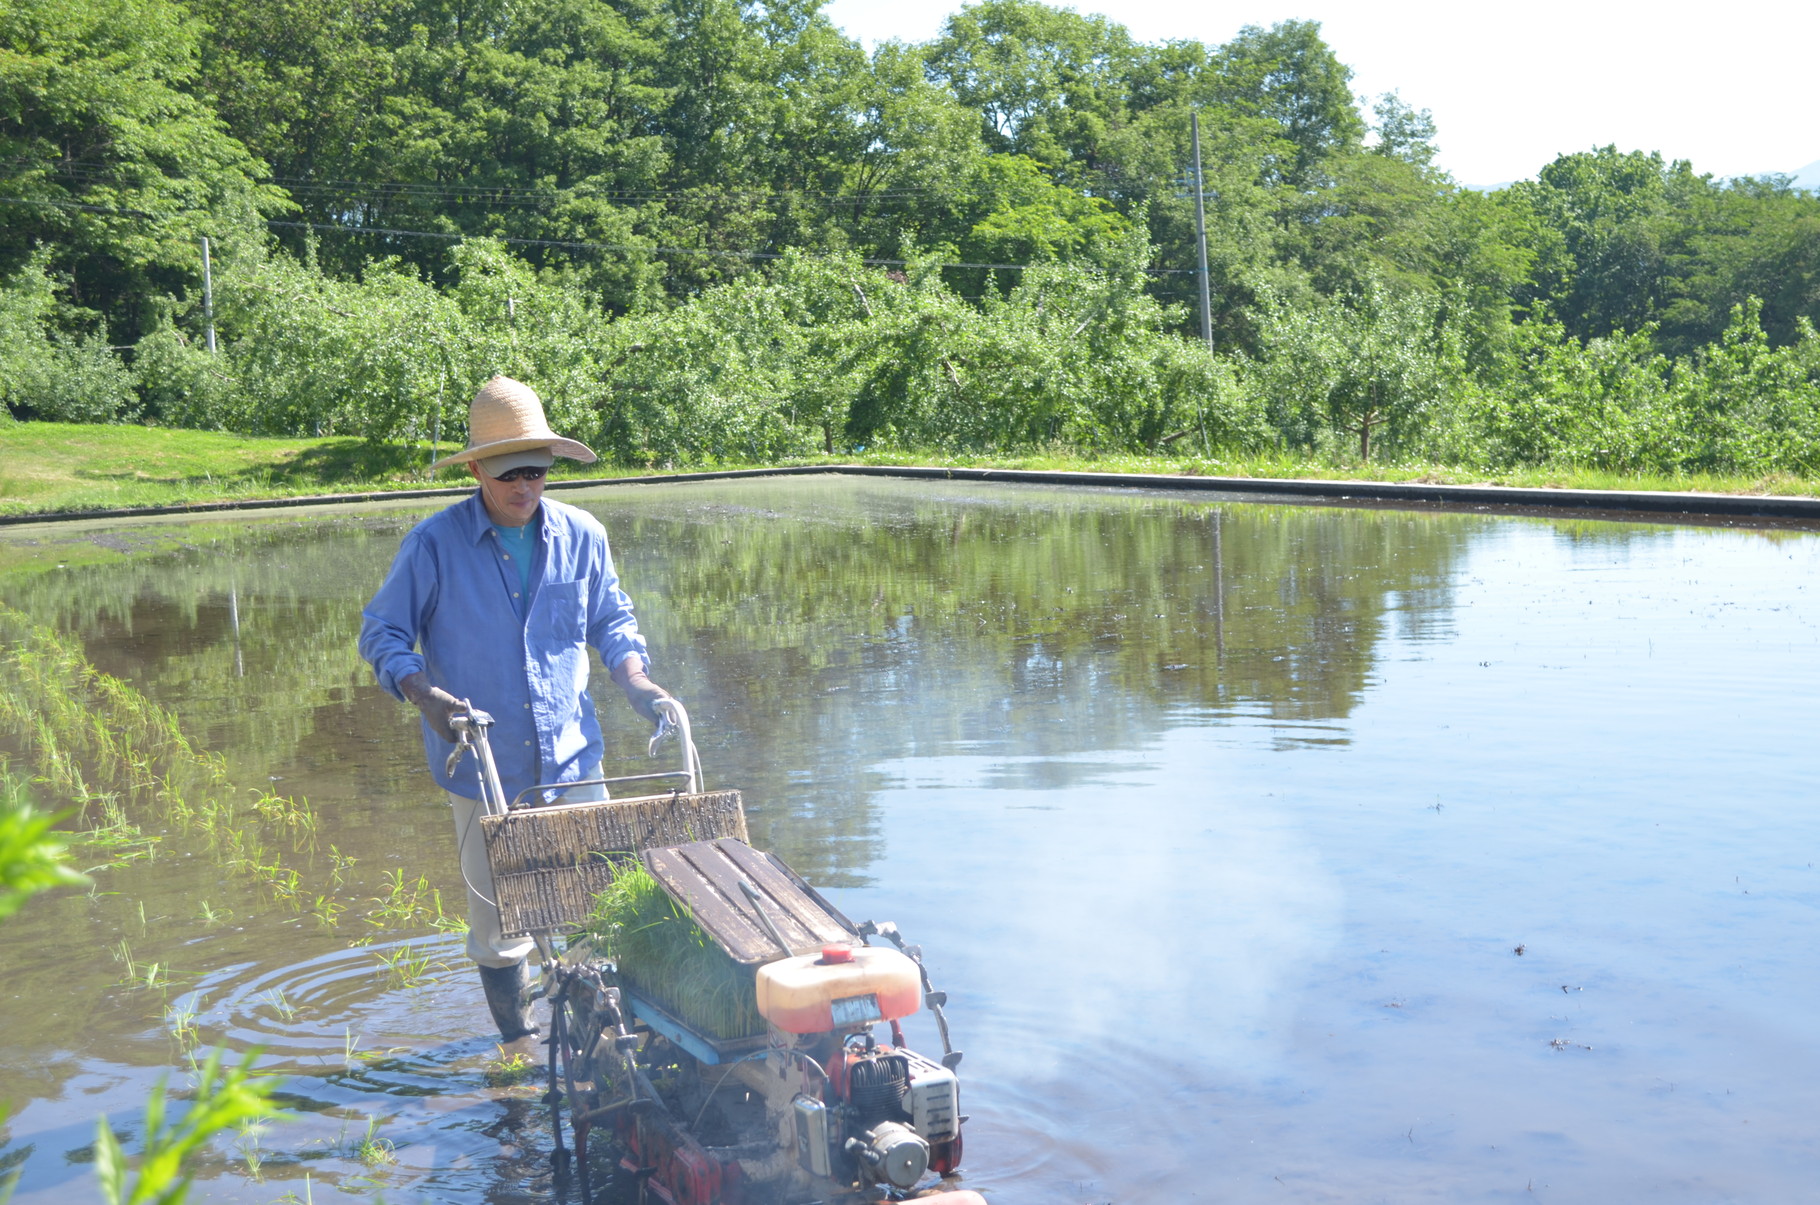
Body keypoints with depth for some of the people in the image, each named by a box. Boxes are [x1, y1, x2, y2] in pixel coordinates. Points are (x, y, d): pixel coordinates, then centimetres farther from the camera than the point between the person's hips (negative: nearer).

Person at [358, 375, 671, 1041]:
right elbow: (382, 632, -3)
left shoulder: (581, 535, 1)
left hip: (572, 758, 2)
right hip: (483, 766, -2)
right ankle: (520, 1047, 27)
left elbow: (611, 618, 14)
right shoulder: (434, 544, -8)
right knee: (498, 916, 9)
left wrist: (635, 680, -3)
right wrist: (425, 695, -20)